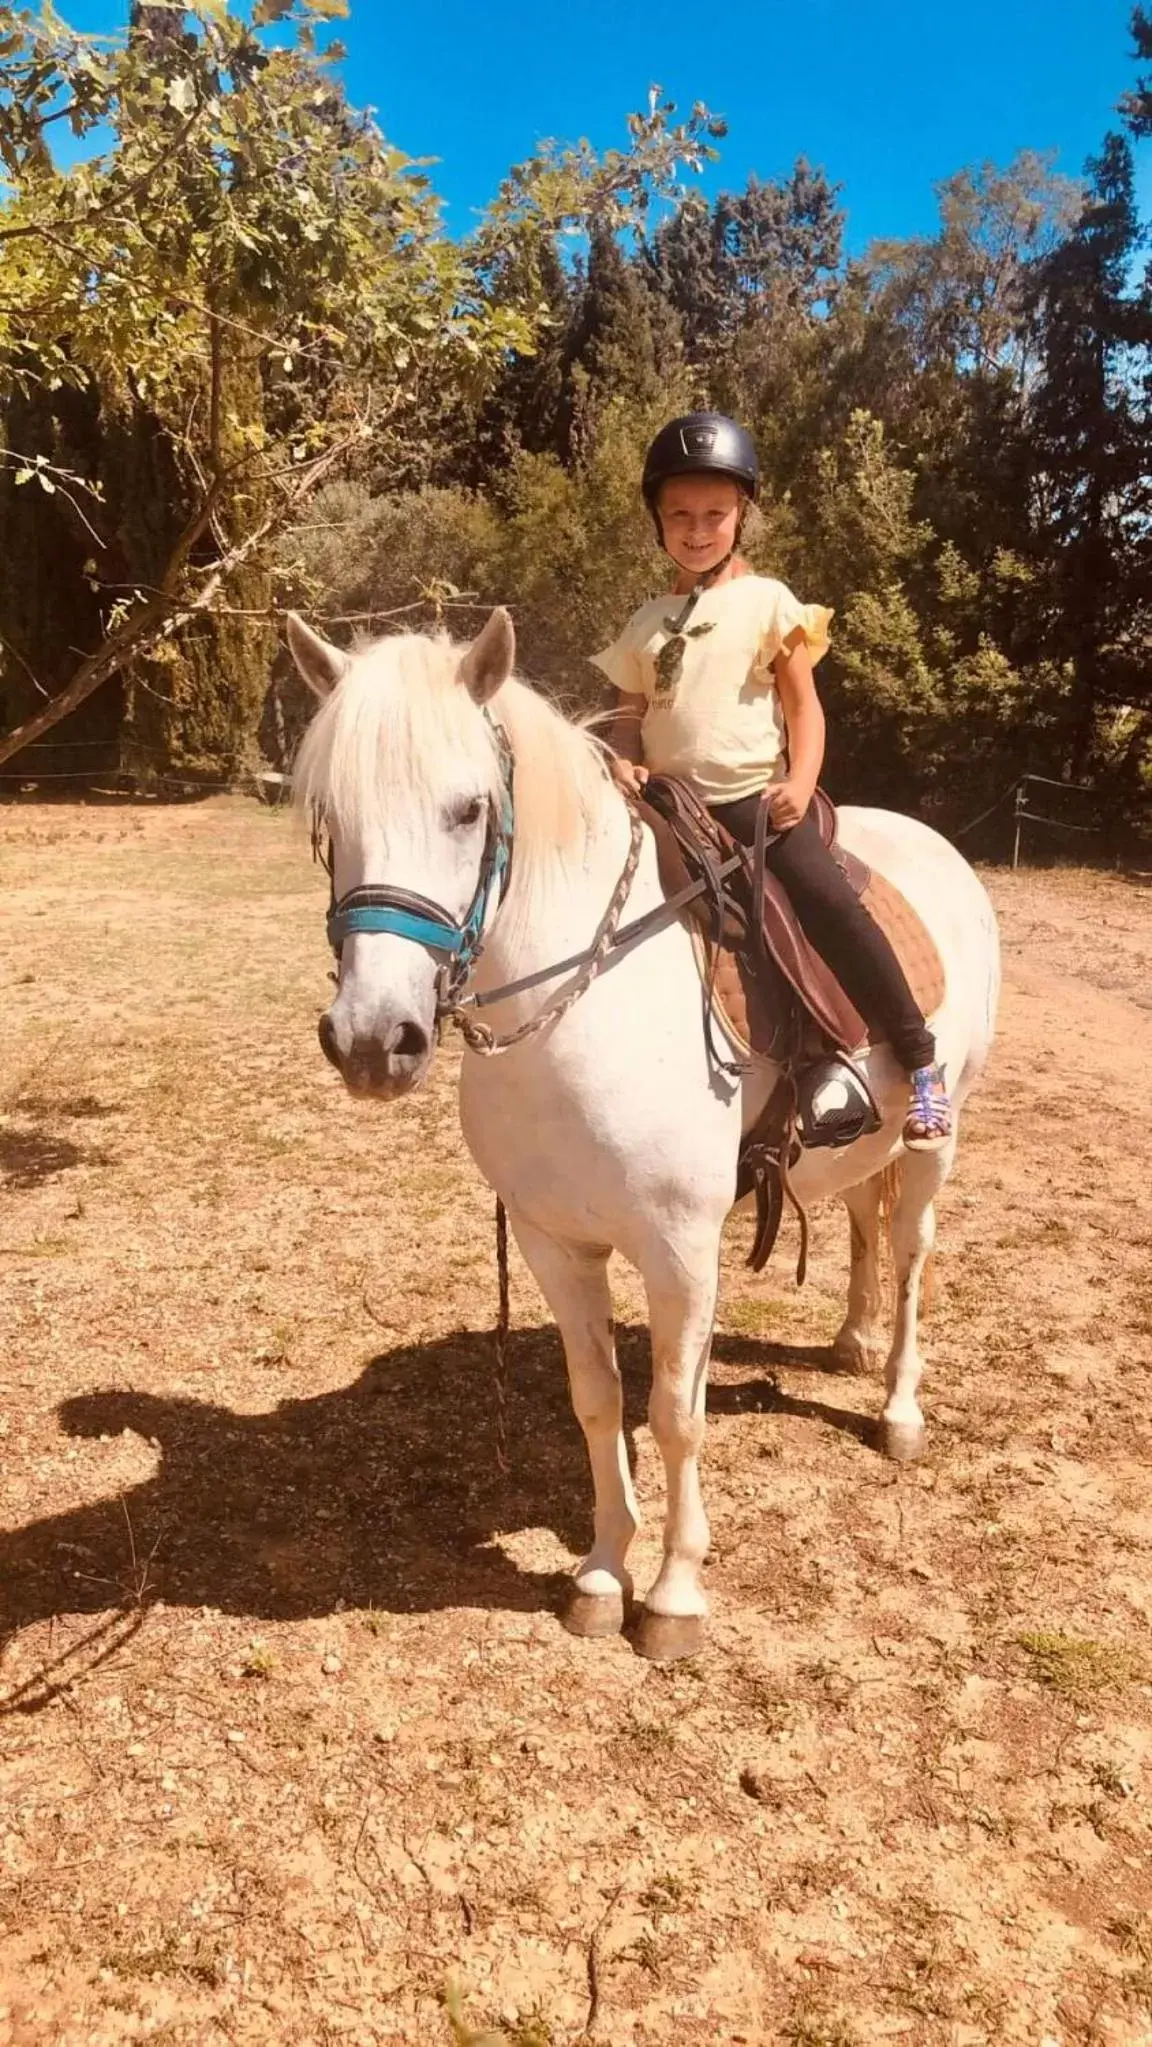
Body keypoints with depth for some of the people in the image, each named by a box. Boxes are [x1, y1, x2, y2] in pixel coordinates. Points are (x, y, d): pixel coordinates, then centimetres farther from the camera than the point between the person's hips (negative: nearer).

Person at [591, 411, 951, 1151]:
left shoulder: (768, 602, 2)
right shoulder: (647, 622, 13)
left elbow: (805, 707, 0)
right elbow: (630, 714, 15)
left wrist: (800, 785, -17)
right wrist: (622, 761, -8)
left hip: (758, 797, -5)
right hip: (671, 804, 5)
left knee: (829, 901, -22)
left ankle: (921, 1062, -12)